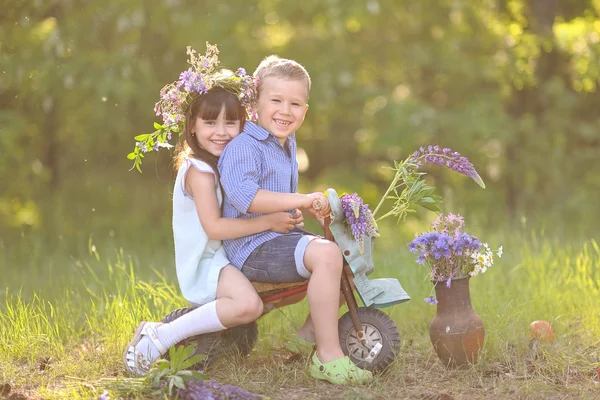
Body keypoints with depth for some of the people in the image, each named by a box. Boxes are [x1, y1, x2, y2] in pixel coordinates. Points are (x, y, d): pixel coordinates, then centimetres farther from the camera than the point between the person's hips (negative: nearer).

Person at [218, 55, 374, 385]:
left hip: (282, 236, 10)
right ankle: (328, 357, -27)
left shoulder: (287, 145, 17)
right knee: (325, 254, -31)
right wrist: (302, 200, -31)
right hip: (253, 246, -10)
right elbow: (245, 196, -30)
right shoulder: (244, 147, -14)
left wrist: (315, 210, 15)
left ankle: (308, 334, 15)